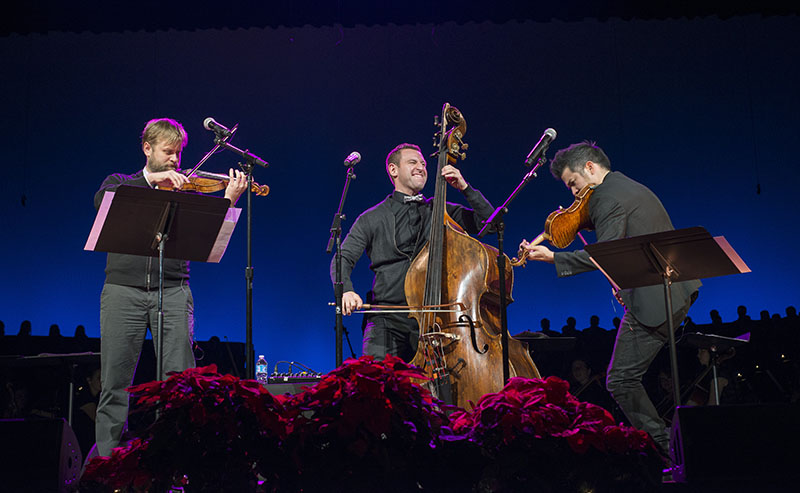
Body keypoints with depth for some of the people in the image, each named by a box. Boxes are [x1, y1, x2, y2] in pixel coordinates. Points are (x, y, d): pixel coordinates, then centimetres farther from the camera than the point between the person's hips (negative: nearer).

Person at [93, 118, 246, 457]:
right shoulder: (120, 183, 16)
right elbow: (101, 200, -8)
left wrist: (228, 200, -15)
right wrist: (153, 179, -14)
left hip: (172, 290, 0)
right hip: (123, 289, 0)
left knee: (180, 376, -7)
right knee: (115, 381, 1)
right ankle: (106, 456, 12)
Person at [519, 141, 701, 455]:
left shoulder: (608, 197, -11)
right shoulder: (632, 187, 21)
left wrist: (553, 257, -25)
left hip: (652, 299, -11)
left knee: (621, 381, -5)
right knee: (626, 376, 17)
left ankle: (667, 449, 0)